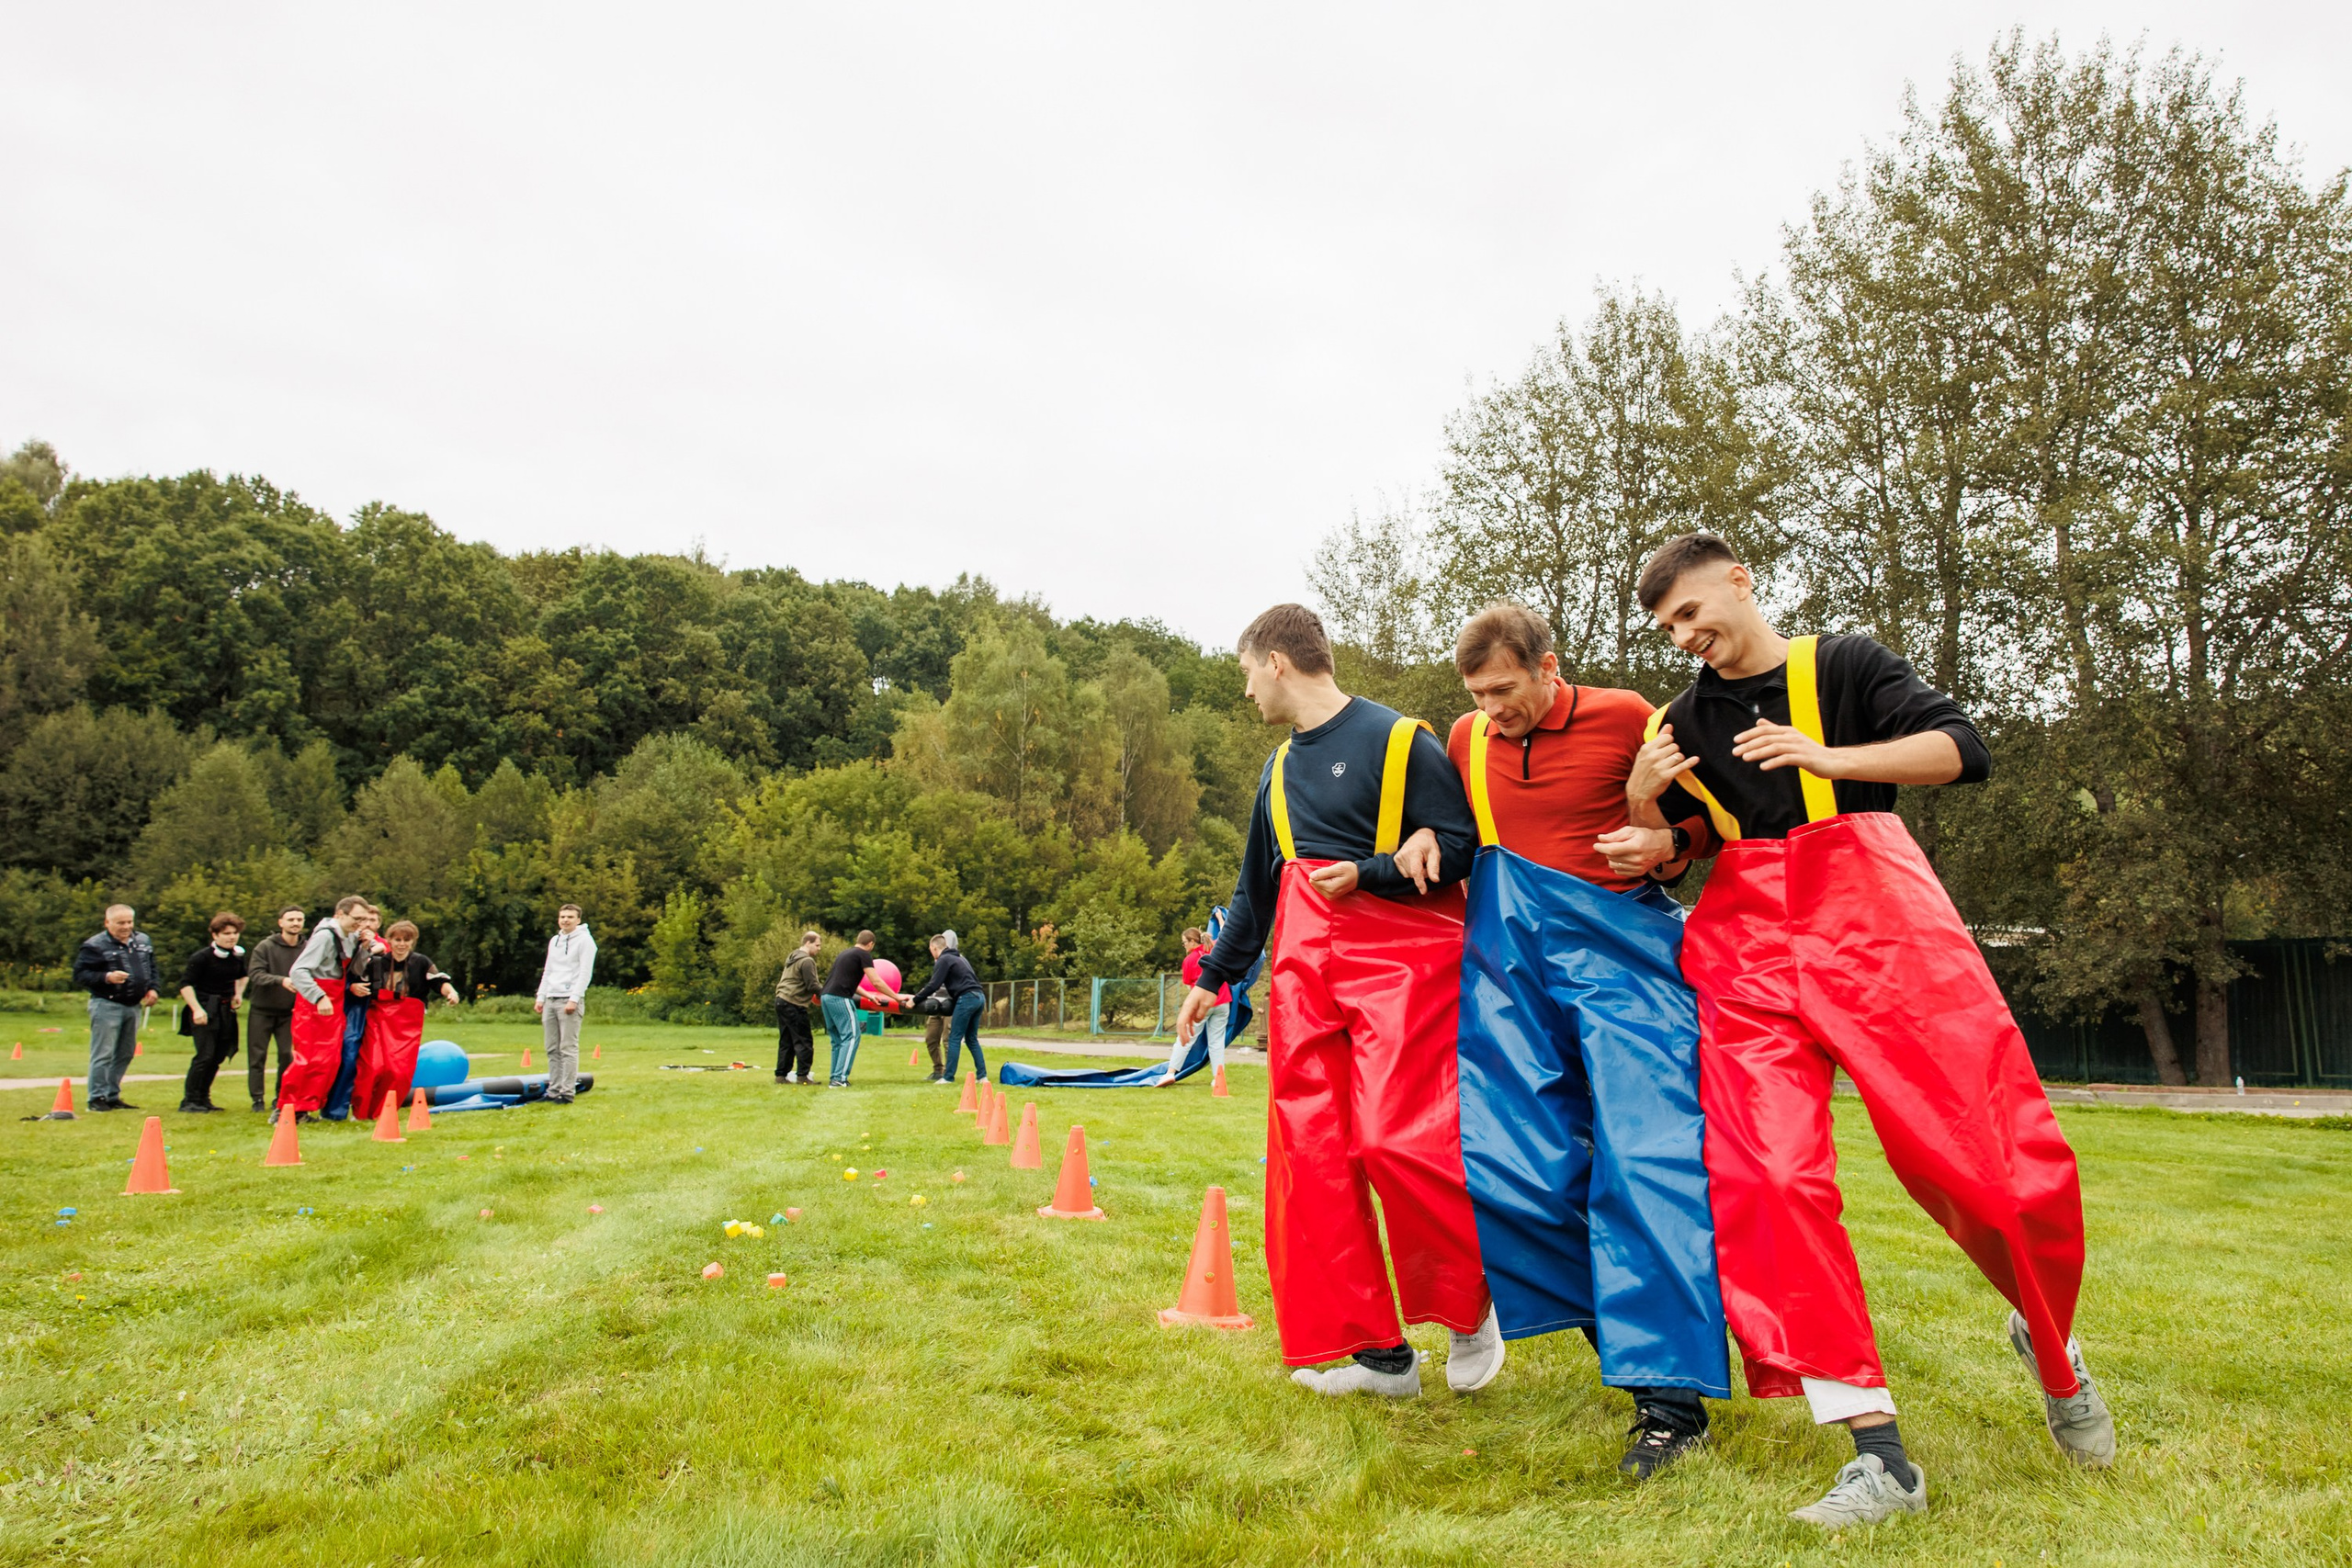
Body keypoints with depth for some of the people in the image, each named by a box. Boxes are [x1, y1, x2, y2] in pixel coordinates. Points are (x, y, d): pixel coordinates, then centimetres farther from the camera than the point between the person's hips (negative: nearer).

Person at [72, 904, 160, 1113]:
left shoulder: (143, 941, 11)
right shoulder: (95, 946, -9)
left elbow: (151, 968, 22)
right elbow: (80, 975, -11)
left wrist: (152, 988, 8)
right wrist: (107, 978, -25)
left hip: (134, 1006, 7)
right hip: (107, 1006, -7)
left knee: (125, 1054, 12)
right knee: (103, 1055, -6)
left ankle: (112, 1096, 22)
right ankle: (97, 1098, 1)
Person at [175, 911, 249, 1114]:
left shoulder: (239, 955, 8)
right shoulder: (201, 957, -12)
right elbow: (185, 984, -14)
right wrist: (197, 1009, -22)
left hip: (226, 1010, 7)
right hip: (205, 1009, -7)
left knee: (219, 1056, 7)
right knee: (205, 1056, -13)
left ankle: (203, 1098, 18)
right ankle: (188, 1101, -5)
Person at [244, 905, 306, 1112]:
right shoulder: (265, 947, -10)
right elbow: (255, 974, -18)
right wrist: (281, 980, -32)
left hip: (289, 1012, 1)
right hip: (261, 1011, -1)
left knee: (288, 1055, -1)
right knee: (257, 1056, 4)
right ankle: (257, 1098, 13)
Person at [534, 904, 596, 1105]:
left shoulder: (585, 941, -3)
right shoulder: (554, 941, 20)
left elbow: (585, 973, -10)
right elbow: (547, 972, 22)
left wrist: (574, 999, -18)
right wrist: (540, 997, 13)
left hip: (569, 1001, -7)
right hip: (550, 1001, 7)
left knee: (568, 1048, -8)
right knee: (552, 1049, 7)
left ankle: (567, 1092, -8)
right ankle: (554, 1089, 11)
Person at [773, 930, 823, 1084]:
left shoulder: (793, 957, 19)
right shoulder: (806, 961, -12)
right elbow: (812, 986, -16)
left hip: (781, 1001, 10)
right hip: (794, 1005, -10)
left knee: (786, 1041, 12)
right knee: (804, 1041, -4)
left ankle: (781, 1075, 12)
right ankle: (802, 1075, -5)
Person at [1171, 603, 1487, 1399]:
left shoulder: (1399, 740, -4)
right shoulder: (1280, 767, 20)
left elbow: (1459, 847, -7)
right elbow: (1255, 887, 27)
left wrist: (1367, 874, -18)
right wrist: (1214, 976, 27)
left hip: (1400, 958, -7)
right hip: (1305, 967, 7)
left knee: (1397, 1137, -18)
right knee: (1309, 1155, 0)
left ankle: (1470, 1302, 10)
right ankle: (1376, 1350, 9)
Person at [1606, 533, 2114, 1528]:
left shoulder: (1843, 667, 10)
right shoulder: (1683, 723, 20)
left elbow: (1960, 747, -3)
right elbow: (1654, 845, 23)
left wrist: (1829, 757, -15)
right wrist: (1644, 800, 2)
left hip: (1872, 914, -3)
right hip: (1747, 941, 3)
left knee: (1999, 1162, -9)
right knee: (1767, 1177, -15)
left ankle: (2050, 1343, 25)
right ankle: (1879, 1452, -10)